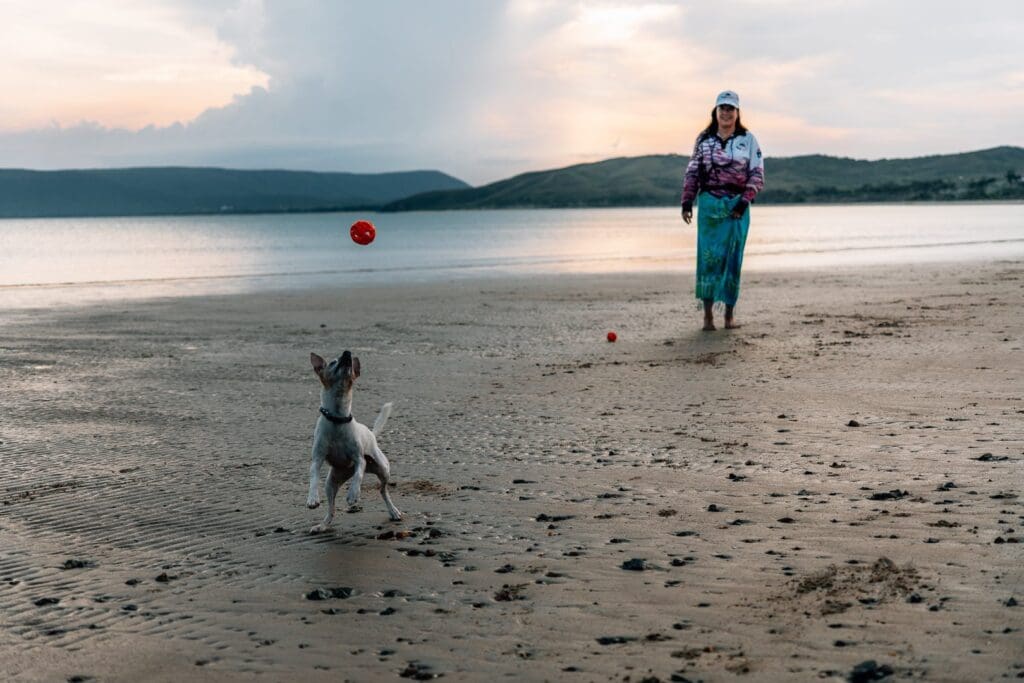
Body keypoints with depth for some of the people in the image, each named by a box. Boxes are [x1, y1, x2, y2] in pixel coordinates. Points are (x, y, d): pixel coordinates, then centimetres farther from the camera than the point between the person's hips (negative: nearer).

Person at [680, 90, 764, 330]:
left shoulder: (748, 140, 4)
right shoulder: (704, 139, 8)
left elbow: (757, 174, 2)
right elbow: (692, 172, 11)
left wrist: (744, 202, -8)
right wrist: (687, 202, 4)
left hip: (737, 205, 0)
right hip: (708, 203, 0)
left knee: (732, 257, 2)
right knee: (708, 255, -5)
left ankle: (730, 312, 9)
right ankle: (708, 313, -1)